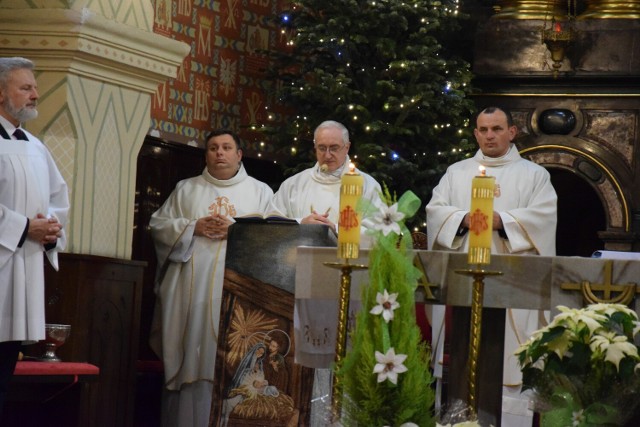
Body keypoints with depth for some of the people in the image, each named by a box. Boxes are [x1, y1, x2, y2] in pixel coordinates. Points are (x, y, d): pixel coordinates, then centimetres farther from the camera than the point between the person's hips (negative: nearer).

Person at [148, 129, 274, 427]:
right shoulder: (186, 189, 17)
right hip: (191, 290, 1)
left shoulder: (260, 191, 13)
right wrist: (194, 227, -6)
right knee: (190, 361, -2)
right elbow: (158, 224, 9)